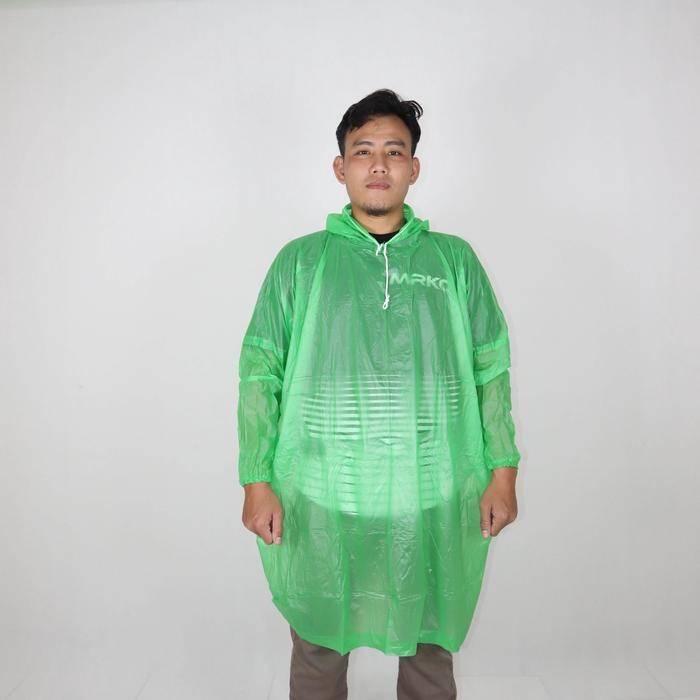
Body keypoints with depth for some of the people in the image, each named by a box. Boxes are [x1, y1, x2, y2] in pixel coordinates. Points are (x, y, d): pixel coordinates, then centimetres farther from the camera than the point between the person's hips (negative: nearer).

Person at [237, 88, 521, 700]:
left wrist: (503, 473, 1)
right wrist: (257, 482, -5)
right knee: (318, 650, 19)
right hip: (320, 499, 0)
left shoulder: (455, 259, 4)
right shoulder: (301, 260, 0)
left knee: (429, 647, 20)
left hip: (435, 500, 1)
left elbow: (492, 370, 5)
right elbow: (260, 375, -1)